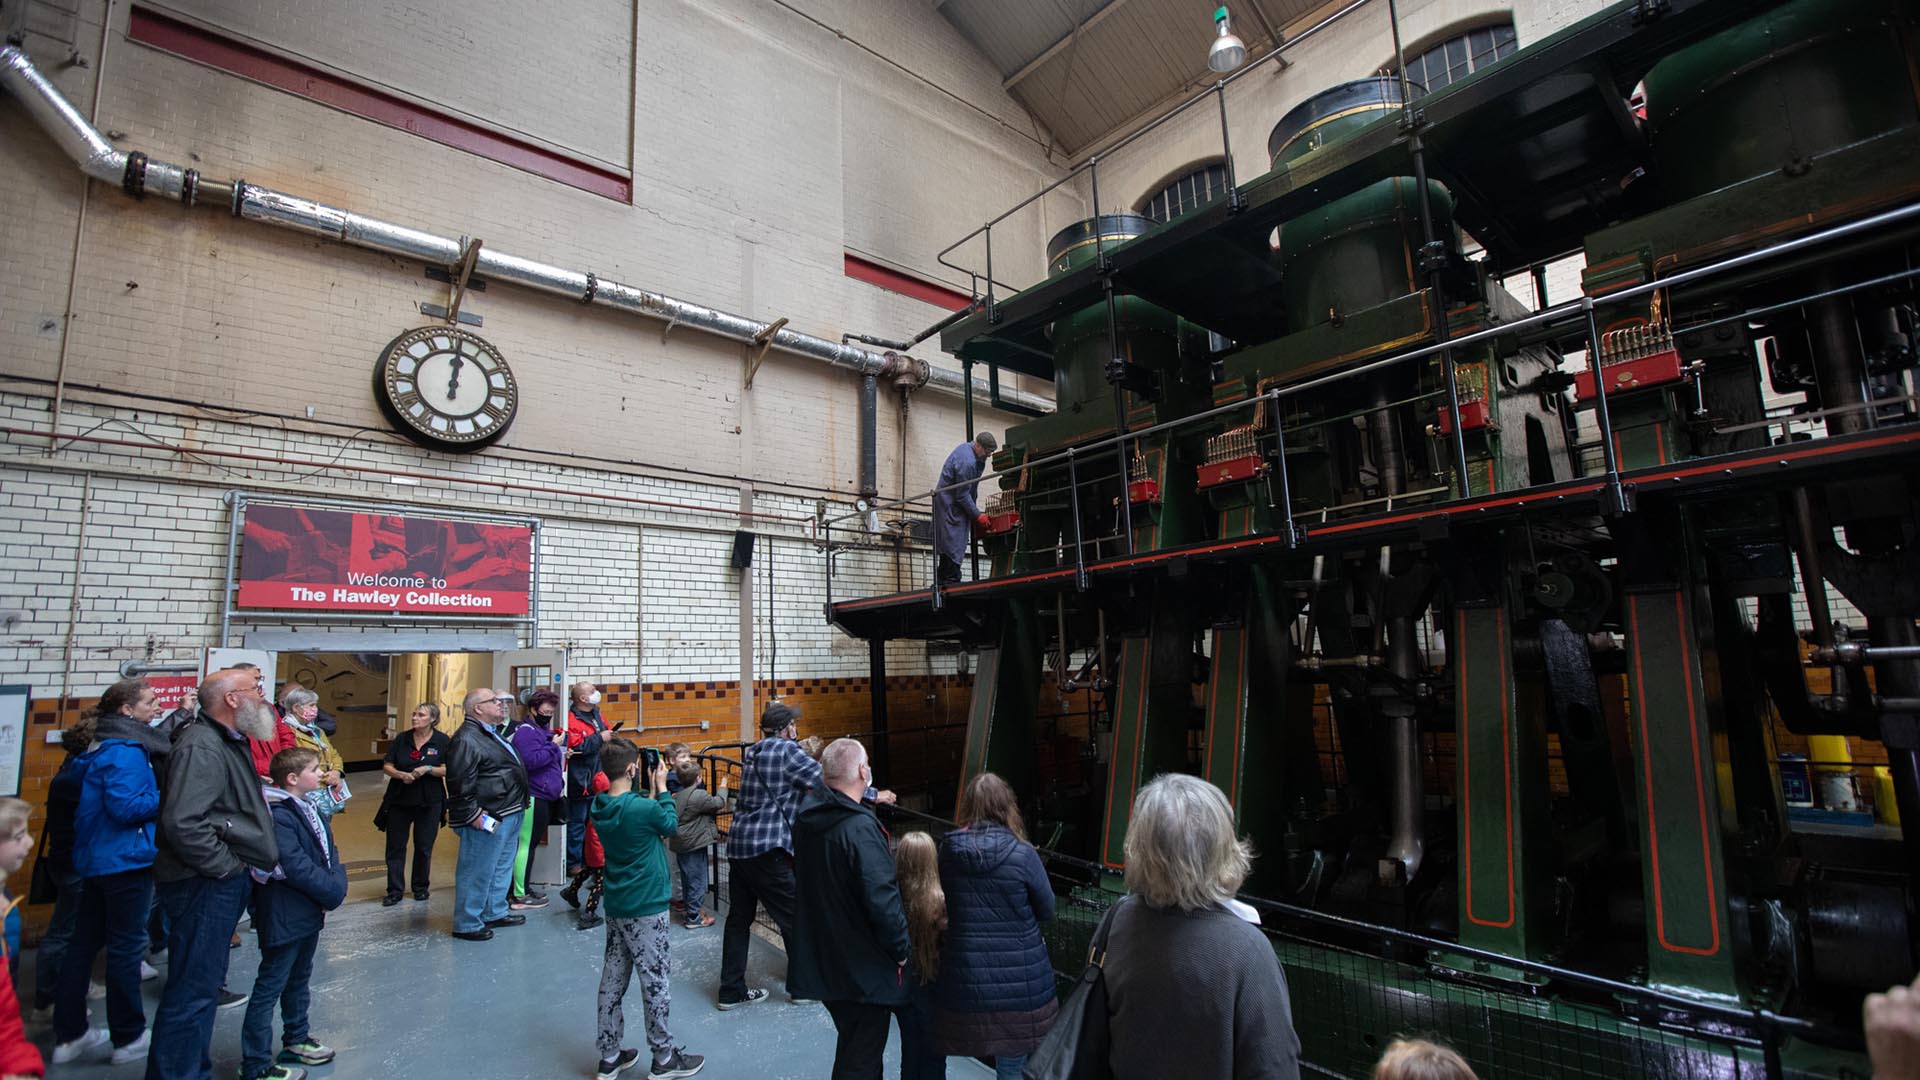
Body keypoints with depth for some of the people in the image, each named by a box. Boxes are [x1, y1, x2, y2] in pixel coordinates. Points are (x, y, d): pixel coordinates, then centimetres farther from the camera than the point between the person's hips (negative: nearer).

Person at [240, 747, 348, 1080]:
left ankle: (296, 1039, 38)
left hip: (310, 912, 10)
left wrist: (336, 885, -6)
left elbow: (329, 850, 9)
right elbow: (296, 867, -25)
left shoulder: (309, 806, 7)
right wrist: (333, 893, -15)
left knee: (299, 978, 23)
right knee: (270, 986, 2)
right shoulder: (278, 815, -23)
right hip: (285, 917, -9)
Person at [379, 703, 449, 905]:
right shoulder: (402, 739, 2)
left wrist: (428, 769, -23)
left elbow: (448, 770, -7)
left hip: (429, 801, -2)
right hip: (399, 799, 2)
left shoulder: (442, 741, -5)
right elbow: (387, 766, 3)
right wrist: (401, 774, -16)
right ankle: (395, 890, 15)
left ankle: (421, 887, 23)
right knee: (395, 845, 4)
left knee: (424, 846, 8)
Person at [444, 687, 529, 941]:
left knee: (502, 868, 21)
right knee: (478, 872, 0)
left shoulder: (493, 733, 16)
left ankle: (495, 913, 34)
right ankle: (467, 925, 13)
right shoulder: (467, 739, -18)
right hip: (486, 820, -11)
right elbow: (460, 785, -22)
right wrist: (473, 816, -22)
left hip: (508, 816, 11)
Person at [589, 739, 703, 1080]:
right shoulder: (642, 808, -24)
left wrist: (651, 792, 6)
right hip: (646, 909, -7)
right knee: (654, 980, 5)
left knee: (613, 979, 15)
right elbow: (669, 825, -5)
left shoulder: (598, 808, -1)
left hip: (615, 907, 7)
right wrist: (661, 788, 0)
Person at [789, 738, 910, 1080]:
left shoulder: (806, 817, -1)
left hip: (819, 958, 8)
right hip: (864, 968, -8)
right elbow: (883, 901, -30)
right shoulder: (861, 828, -27)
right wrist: (902, 950, -14)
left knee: (850, 1040, 26)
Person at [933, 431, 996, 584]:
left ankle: (943, 581, 13)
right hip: (951, 506, -10)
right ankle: (951, 581, -12)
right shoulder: (966, 463, -26)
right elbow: (962, 495, -21)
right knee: (954, 542, -12)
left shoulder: (966, 447, 5)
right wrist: (978, 515, -14)